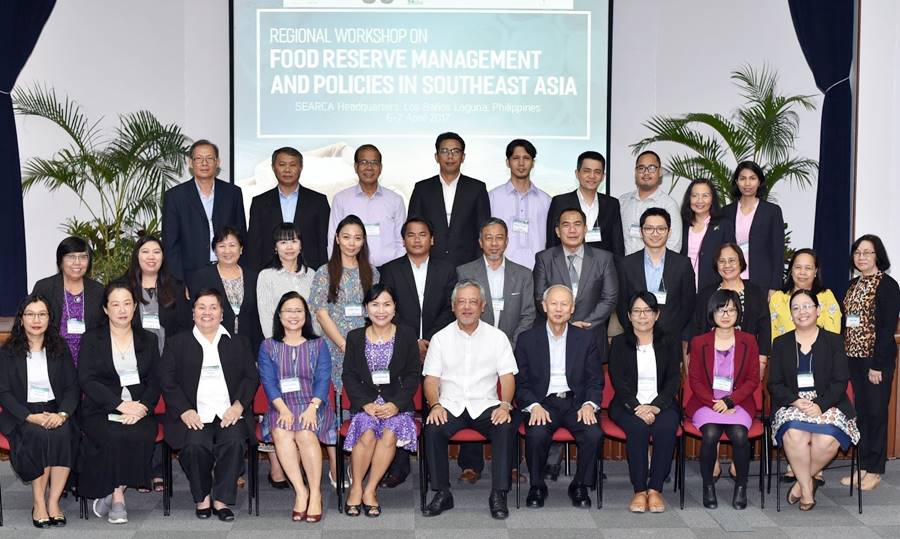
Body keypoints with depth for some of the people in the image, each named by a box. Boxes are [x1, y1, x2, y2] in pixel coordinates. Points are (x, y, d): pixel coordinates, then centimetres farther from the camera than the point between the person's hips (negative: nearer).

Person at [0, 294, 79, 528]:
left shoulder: (60, 349, 11)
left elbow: (73, 387, 7)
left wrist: (62, 414, -13)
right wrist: (30, 416, -16)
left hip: (56, 413, 2)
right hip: (22, 414, -1)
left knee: (64, 435, -32)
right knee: (39, 436, -34)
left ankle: (53, 501, -23)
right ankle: (38, 502, -20)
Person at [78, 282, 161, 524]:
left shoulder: (148, 340, 17)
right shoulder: (92, 339, 9)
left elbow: (155, 381, 9)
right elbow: (86, 380, -3)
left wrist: (141, 408, -11)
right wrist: (121, 404, -15)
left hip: (139, 410, 2)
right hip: (100, 410, -1)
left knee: (141, 437, -31)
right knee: (114, 437, -33)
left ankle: (112, 492, -15)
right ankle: (117, 496, -15)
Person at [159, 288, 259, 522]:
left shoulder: (238, 343, 20)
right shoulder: (176, 343, 15)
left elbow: (251, 377, 11)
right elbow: (167, 381, 5)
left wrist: (238, 406, -7)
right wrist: (184, 410, -10)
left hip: (229, 414, 1)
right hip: (194, 415, -1)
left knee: (234, 441, -30)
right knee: (195, 444, -31)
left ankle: (221, 500, -15)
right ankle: (201, 498, -9)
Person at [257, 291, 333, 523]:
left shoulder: (318, 345, 13)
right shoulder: (268, 347, 14)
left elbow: (323, 379, 2)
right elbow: (268, 381, 2)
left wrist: (312, 407, -15)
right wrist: (283, 409, -14)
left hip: (313, 405, -1)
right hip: (282, 406, 1)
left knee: (305, 434, -32)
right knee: (282, 434, -32)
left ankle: (315, 493, -23)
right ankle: (300, 491, -26)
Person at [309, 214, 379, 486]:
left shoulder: (371, 273, 12)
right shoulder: (325, 273, 1)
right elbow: (321, 314, -4)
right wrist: (345, 346, -10)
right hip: (335, 349, -3)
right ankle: (335, 469, 3)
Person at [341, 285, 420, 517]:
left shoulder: (407, 336, 6)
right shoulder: (355, 337, 9)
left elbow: (413, 375, 3)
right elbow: (349, 375, 5)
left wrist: (396, 404, -11)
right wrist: (365, 403, -11)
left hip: (397, 401, 0)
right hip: (365, 400, 0)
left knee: (390, 434, -29)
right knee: (367, 434, -29)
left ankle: (370, 489, -15)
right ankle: (356, 487, -10)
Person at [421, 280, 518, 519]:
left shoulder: (497, 337, 8)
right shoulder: (440, 338, 9)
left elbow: (507, 376, 3)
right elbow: (431, 378, 4)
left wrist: (505, 405, -15)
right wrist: (435, 405, -15)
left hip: (485, 405, 0)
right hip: (450, 406, 0)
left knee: (506, 428, -30)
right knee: (432, 429, -29)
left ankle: (498, 495, -22)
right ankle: (442, 493, -17)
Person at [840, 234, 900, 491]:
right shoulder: (854, 284, 13)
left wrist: (878, 364, -17)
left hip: (877, 359, -6)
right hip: (854, 357, 6)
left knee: (876, 412, 0)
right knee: (860, 411, 10)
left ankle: (874, 471, 8)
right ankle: (863, 466, 18)